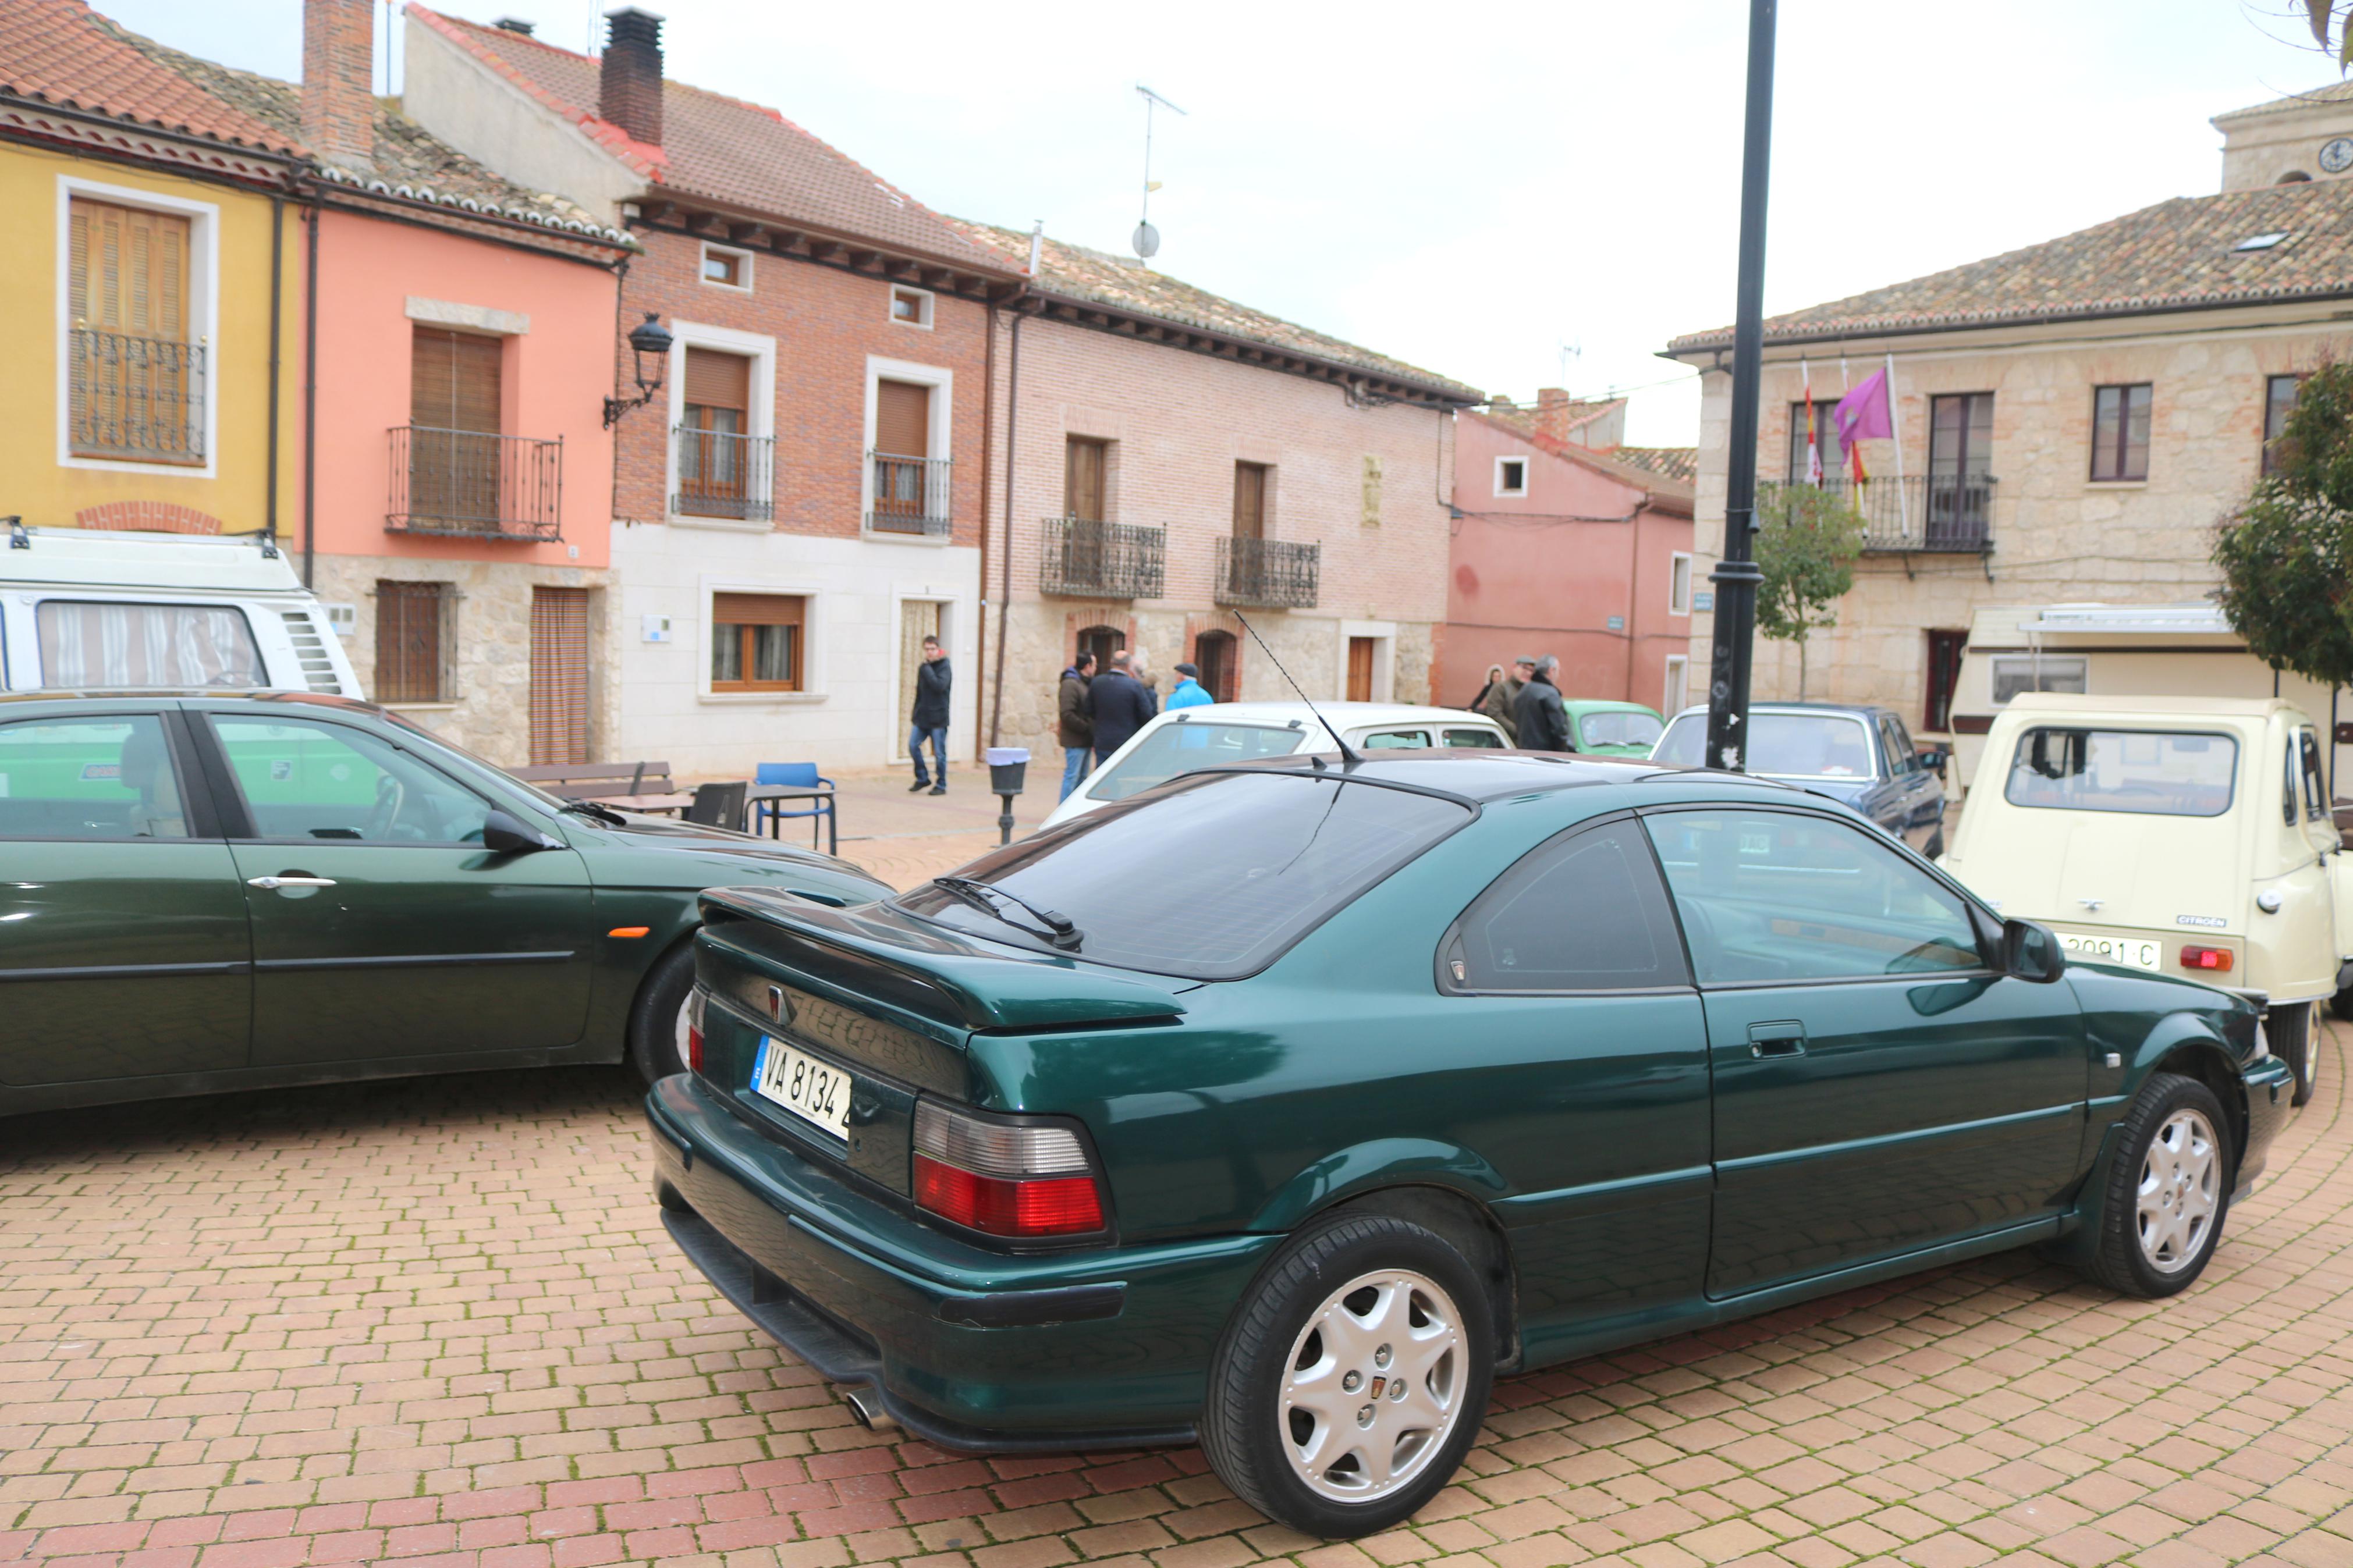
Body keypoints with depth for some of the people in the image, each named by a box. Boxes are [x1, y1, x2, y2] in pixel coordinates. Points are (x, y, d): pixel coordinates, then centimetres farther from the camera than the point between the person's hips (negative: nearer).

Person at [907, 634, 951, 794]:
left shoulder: (944, 668, -7)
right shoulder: (923, 668, 12)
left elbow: (939, 685, -26)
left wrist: (926, 668, -19)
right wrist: (914, 713, 17)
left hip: (938, 718, -6)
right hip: (922, 716, 6)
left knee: (939, 753, -1)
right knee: (913, 745, -1)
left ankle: (941, 786, 10)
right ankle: (922, 778, 16)